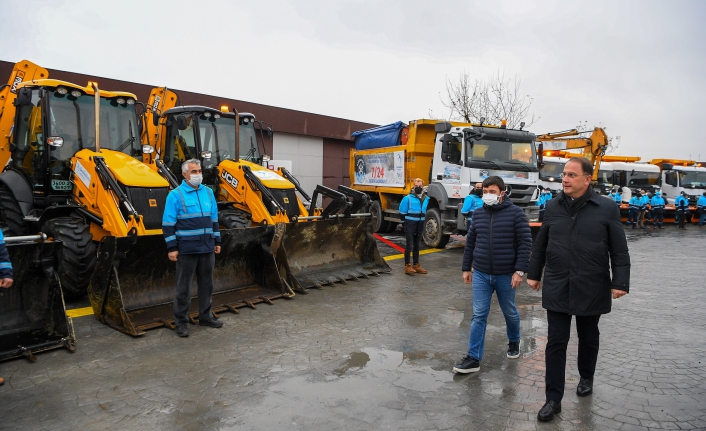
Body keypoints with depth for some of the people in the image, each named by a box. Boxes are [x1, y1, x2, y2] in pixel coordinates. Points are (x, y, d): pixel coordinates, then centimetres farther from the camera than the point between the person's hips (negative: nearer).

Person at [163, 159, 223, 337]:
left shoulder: (208, 192, 8)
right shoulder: (175, 195, -8)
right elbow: (168, 224, -9)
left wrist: (217, 241, 12)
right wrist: (171, 248, -13)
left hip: (207, 248, 5)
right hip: (186, 249, -5)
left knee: (206, 283, 14)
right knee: (183, 287, 4)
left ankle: (205, 316, 28)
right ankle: (181, 322, 15)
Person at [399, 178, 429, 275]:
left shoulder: (426, 198, 6)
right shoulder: (408, 198, -12)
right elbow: (402, 212, -5)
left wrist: (421, 219, 16)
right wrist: (407, 220, 1)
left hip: (420, 224, 6)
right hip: (410, 224, -5)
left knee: (416, 245, 14)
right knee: (409, 245, -6)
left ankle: (416, 265, 23)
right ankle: (407, 266, -2)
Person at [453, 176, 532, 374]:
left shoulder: (515, 213, -8)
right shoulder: (478, 214, 4)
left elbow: (525, 243, -9)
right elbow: (470, 242, 11)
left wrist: (519, 270, -15)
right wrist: (466, 268, 11)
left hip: (506, 275, -3)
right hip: (480, 274, 3)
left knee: (510, 312, 17)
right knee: (479, 315, 2)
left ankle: (514, 342, 45)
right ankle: (473, 358, 7)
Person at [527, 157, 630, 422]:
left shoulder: (606, 209, -5)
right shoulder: (553, 207, 4)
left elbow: (619, 250, -3)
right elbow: (540, 244, 12)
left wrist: (620, 282, -9)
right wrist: (533, 274, 13)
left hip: (591, 289, -1)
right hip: (556, 289, 2)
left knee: (588, 339, 19)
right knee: (555, 343, 2)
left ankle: (586, 378, 45)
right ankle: (553, 399, 11)